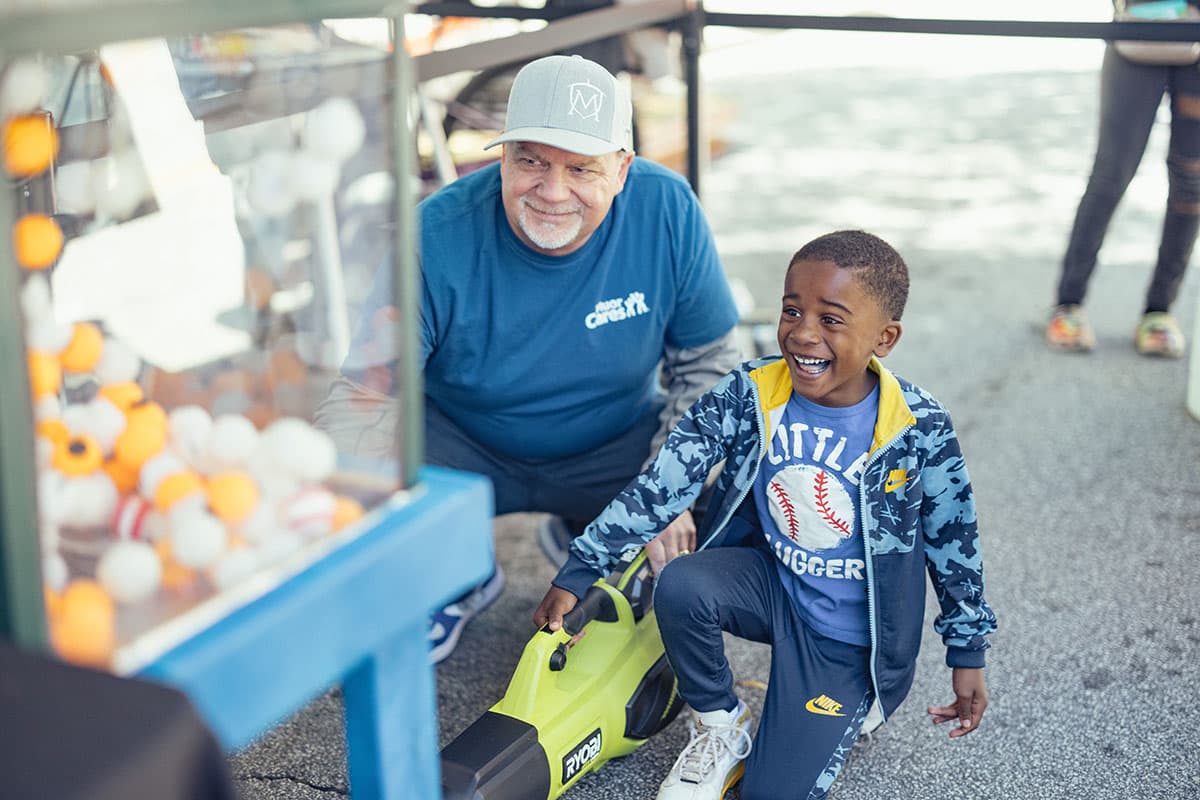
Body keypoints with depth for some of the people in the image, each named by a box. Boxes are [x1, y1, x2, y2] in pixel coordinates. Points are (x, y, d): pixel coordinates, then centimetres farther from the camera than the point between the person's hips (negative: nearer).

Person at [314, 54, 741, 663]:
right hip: (462, 444, -1)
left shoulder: (667, 210, -21)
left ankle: (582, 542, 15)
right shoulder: (438, 236, -27)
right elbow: (366, 397, -27)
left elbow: (708, 363, -8)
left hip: (617, 443, 2)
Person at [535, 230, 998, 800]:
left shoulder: (919, 429, -19)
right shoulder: (748, 394, -15)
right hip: (768, 579, 3)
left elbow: (953, 539, -6)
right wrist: (578, 573, -18)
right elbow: (663, 482, -15)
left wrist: (967, 653, 3)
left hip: (851, 635, -2)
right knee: (680, 586, -31)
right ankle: (721, 730, -2)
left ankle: (849, 707, 23)